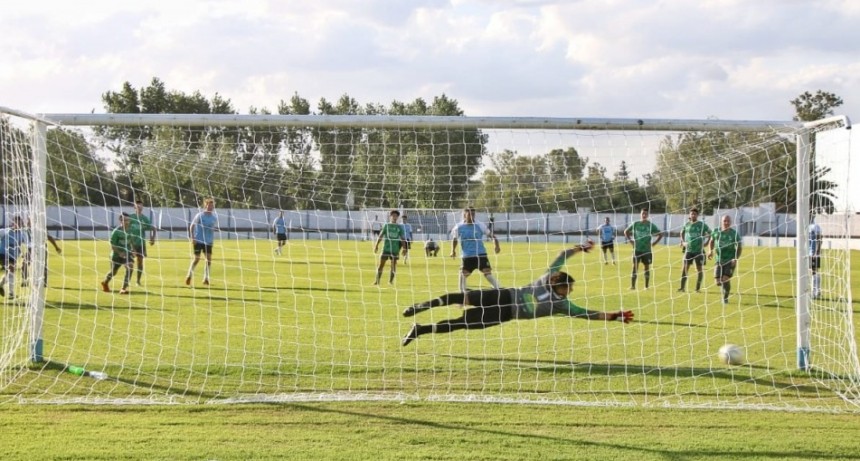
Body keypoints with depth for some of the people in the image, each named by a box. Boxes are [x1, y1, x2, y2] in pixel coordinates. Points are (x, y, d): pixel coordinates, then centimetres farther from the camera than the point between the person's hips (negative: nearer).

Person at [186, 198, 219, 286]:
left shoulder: (214, 217, 4)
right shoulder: (200, 215, -8)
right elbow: (192, 226, -5)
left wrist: (215, 228, -2)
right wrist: (192, 238, -10)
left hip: (208, 241, 4)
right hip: (198, 240, -4)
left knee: (209, 259, -5)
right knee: (197, 258, -4)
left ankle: (206, 278, 2)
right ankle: (189, 275, 10)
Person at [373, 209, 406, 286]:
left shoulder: (399, 227, 6)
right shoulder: (386, 225, 4)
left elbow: (402, 239, 8)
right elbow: (380, 236, 2)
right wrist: (376, 245, -6)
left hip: (395, 249, 1)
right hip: (386, 248, -1)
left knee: (393, 265, 2)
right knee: (381, 264, -4)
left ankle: (391, 281, 14)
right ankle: (377, 281, 1)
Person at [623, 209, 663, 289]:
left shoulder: (651, 225, 0)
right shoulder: (635, 224, 3)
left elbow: (660, 234, 6)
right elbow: (626, 232, 16)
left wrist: (654, 243, -2)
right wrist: (630, 240, 5)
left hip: (647, 250, 0)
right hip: (637, 249, 0)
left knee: (647, 267, 5)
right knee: (635, 267, -4)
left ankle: (646, 286, 11)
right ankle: (632, 285, -3)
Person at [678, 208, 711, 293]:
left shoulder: (702, 224, -3)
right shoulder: (687, 224, 6)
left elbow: (710, 233, 5)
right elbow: (682, 232, 24)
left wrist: (706, 242, -3)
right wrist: (683, 241, 14)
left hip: (699, 250, -3)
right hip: (688, 250, 3)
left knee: (699, 269, 3)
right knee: (684, 268, -3)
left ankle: (698, 288, 11)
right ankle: (683, 287, 1)